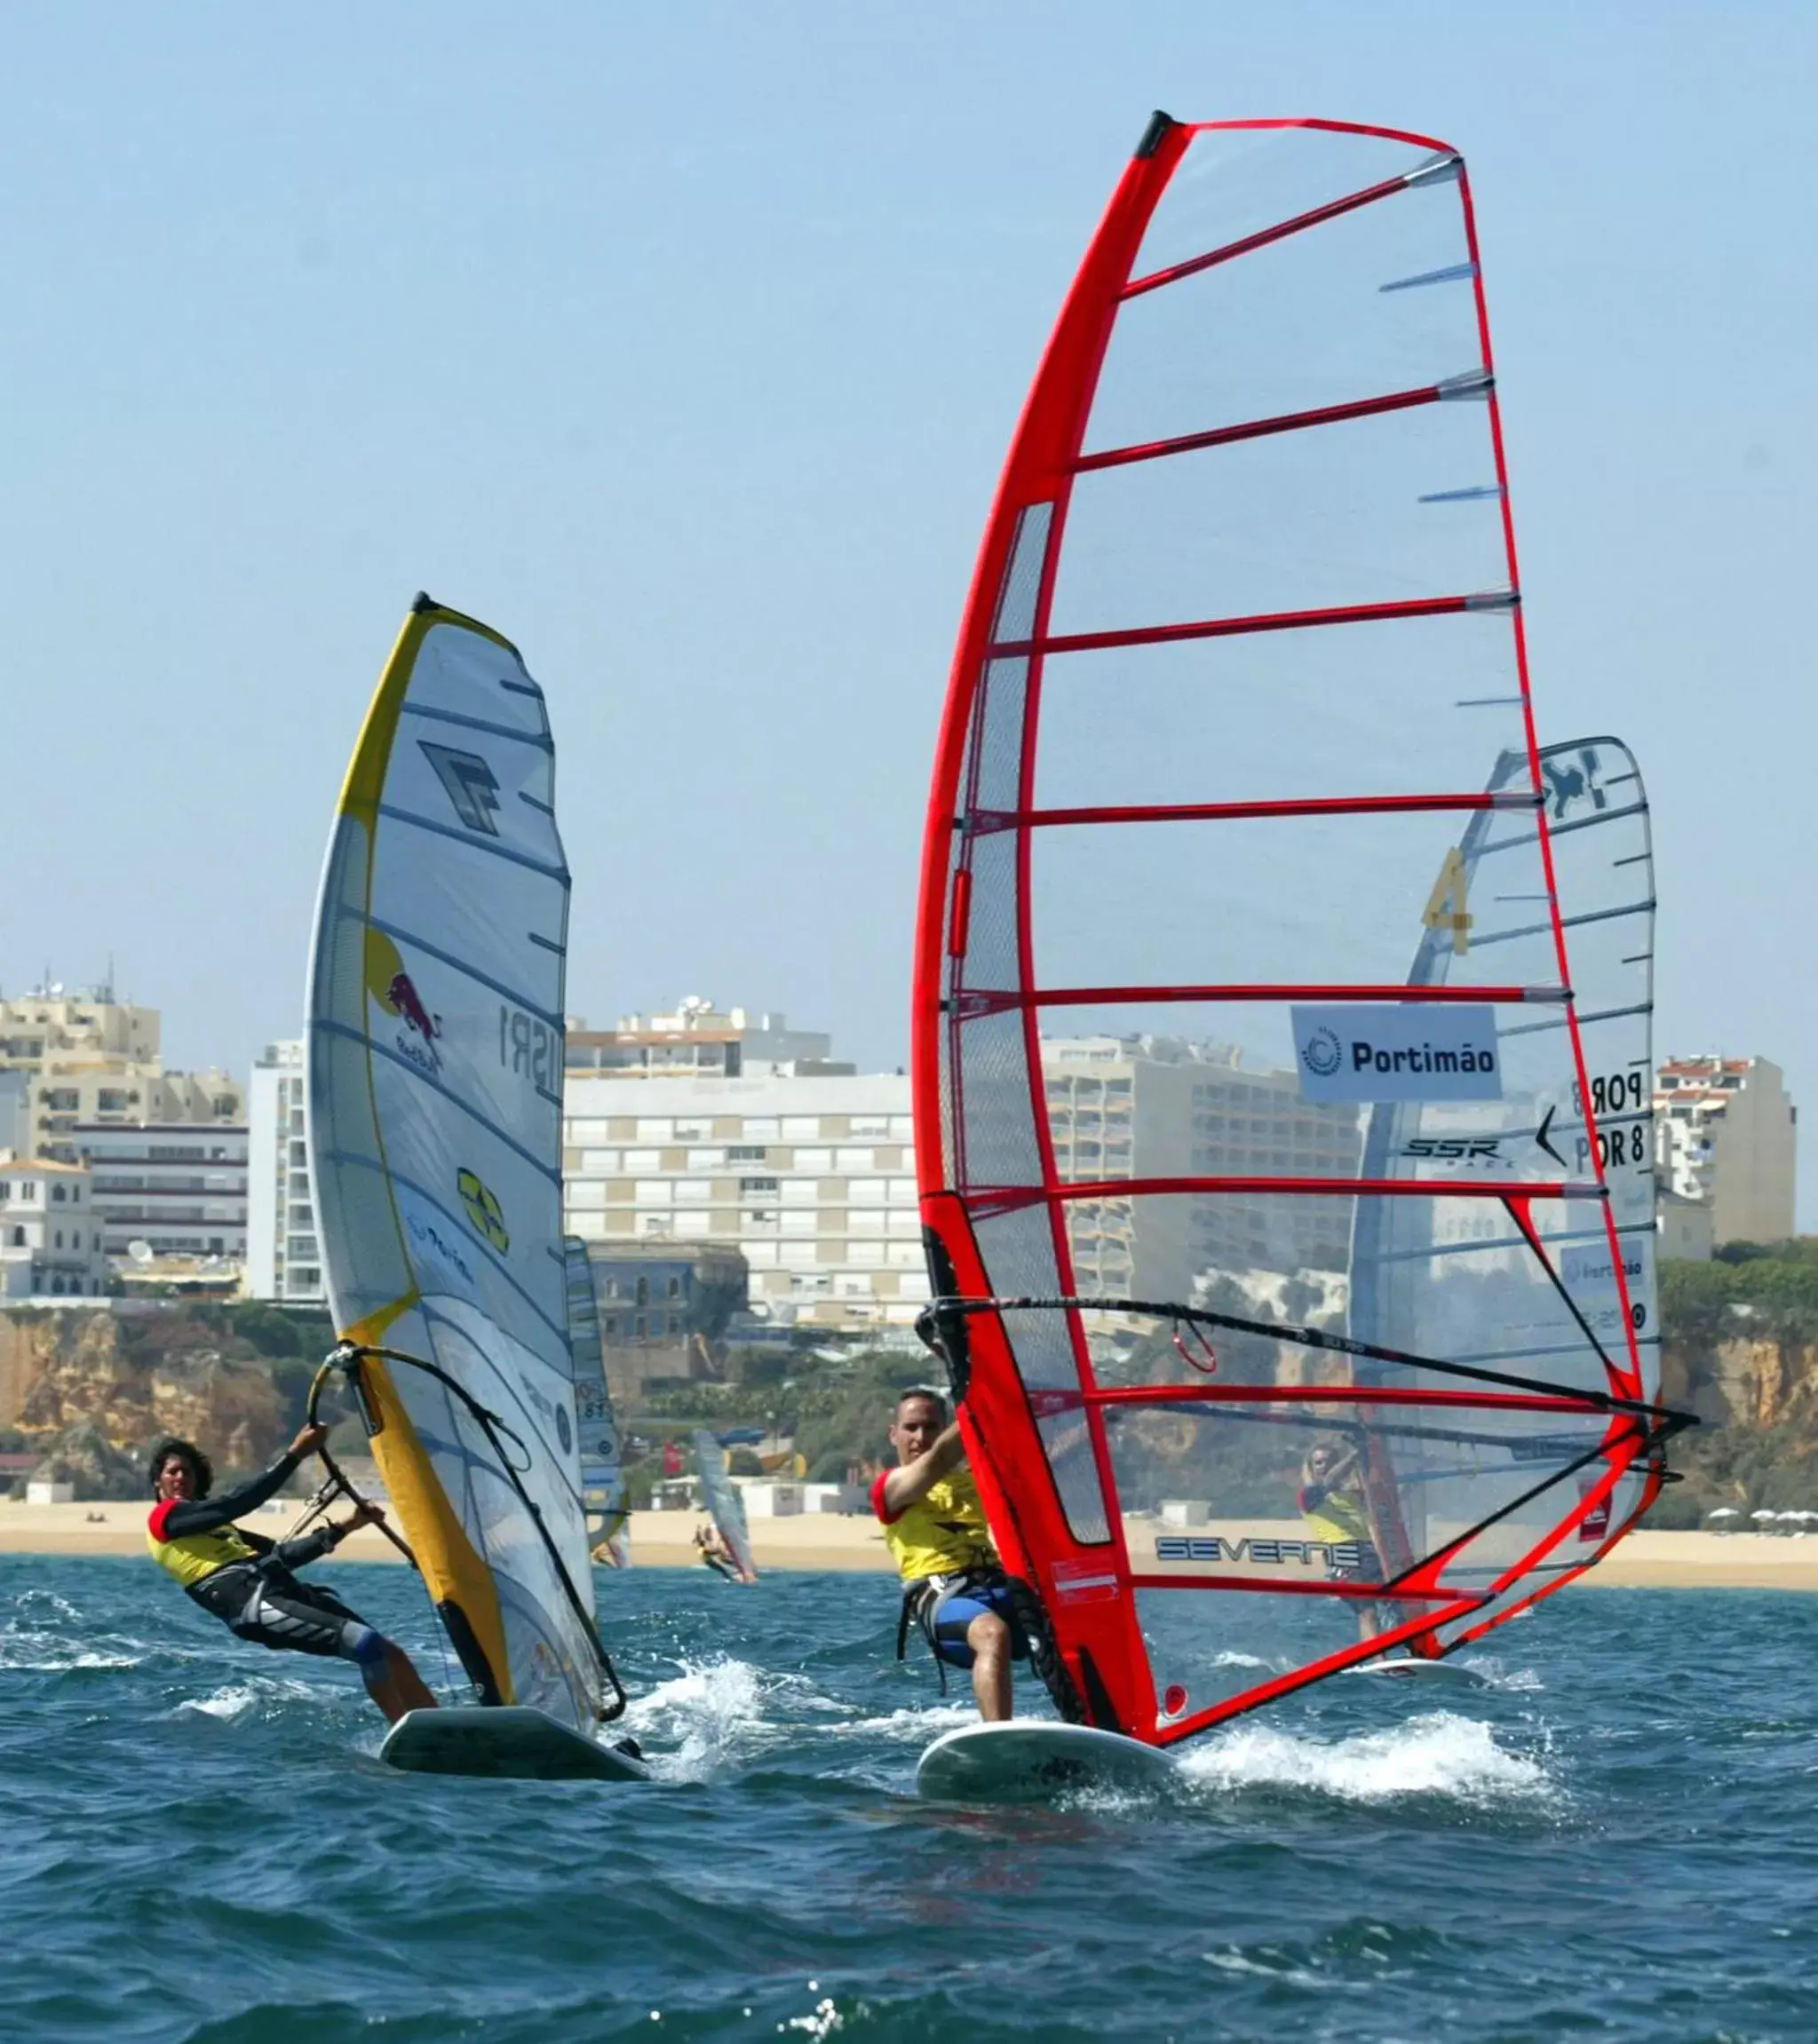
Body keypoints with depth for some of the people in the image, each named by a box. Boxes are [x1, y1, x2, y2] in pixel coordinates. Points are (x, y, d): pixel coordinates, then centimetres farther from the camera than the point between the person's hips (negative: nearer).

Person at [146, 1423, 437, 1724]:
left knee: (390, 1652, -2)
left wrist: (347, 1526, 23)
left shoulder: (214, 1526, 33)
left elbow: (283, 1555, 30)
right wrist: (294, 1454, -10)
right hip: (251, 1604, -9)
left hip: (281, 1590, 9)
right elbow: (237, 1504, -7)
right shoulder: (164, 1517, 6)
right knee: (366, 1643, -23)